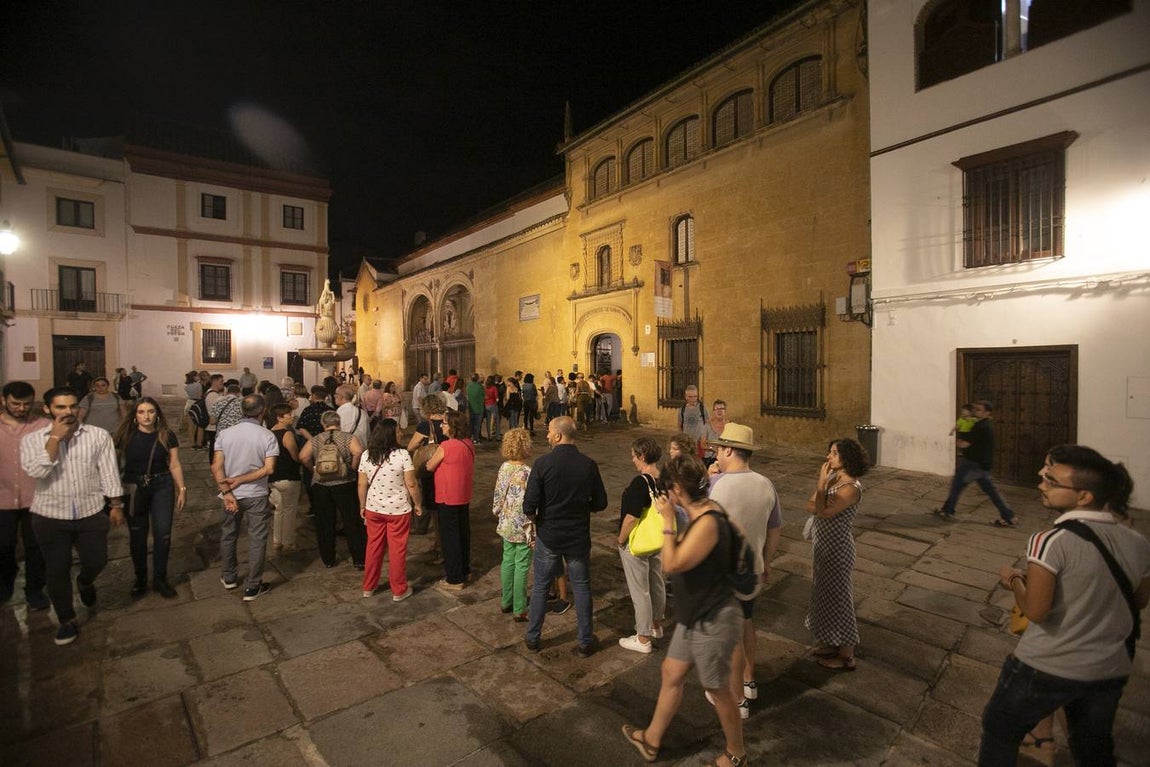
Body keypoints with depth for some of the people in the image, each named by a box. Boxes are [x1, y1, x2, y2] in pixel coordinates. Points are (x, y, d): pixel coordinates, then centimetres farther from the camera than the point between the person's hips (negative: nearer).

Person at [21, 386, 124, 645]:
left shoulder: (99, 436, -5)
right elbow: (35, 471, -20)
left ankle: (85, 582, 46)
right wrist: (55, 438, -21)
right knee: (57, 570, 9)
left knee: (96, 562, 9)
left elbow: (109, 472, -1)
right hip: (50, 516, 0)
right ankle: (67, 620, 28)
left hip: (91, 513, 0)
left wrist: (116, 505, -1)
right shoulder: (32, 439, -4)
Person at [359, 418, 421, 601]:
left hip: (373, 509, 4)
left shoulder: (366, 455, -5)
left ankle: (368, 587, 33)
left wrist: (362, 506, 15)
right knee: (397, 550, 9)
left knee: (374, 547, 19)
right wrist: (417, 504, -1)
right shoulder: (402, 455, -18)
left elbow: (362, 485, 2)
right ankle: (399, 590, 21)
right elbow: (411, 484, -15)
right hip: (398, 510, -4)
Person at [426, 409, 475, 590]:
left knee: (450, 537, 4)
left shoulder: (445, 446, -21)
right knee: (463, 533, 18)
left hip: (448, 499, -7)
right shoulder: (469, 444, 1)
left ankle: (454, 579, 14)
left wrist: (431, 457, 10)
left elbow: (430, 467, -7)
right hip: (464, 497, 7)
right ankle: (465, 571, 33)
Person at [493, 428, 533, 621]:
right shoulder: (527, 472, -23)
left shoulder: (504, 467, -1)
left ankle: (506, 602, 34)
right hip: (522, 529, -7)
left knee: (507, 562, 19)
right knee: (521, 567, 6)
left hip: (506, 525, 7)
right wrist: (532, 533, -14)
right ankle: (520, 610, 18)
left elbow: (498, 496, 6)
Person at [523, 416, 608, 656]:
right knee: (581, 587, 16)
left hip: (548, 536, -1)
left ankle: (532, 638, 31)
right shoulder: (588, 465, -11)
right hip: (579, 537, 1)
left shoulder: (543, 463, -18)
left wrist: (535, 519, 2)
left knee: (540, 586, 17)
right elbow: (600, 503, -3)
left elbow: (529, 506, -19)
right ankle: (585, 642, 26)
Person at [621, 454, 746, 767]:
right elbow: (680, 557, 12)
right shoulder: (702, 514, 0)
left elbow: (671, 564, -29)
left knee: (718, 692, 14)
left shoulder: (708, 522, -30)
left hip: (712, 622, -9)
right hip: (694, 618, 9)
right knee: (671, 673, 22)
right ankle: (652, 739, 42)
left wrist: (667, 521, -23)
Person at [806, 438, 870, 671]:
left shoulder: (851, 487, -23)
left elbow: (823, 512, -28)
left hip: (837, 549, -9)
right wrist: (822, 482, -9)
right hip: (823, 545, 9)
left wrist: (822, 483, -24)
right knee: (825, 594, 20)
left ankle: (846, 656, 24)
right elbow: (810, 506, 1)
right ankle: (833, 644, 39)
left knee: (837, 596, 6)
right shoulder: (834, 478, 3)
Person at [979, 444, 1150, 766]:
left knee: (999, 730, 18)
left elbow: (1035, 610, -24)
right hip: (1112, 668, 6)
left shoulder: (1052, 541, -26)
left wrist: (1013, 579, -7)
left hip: (1049, 667, -6)